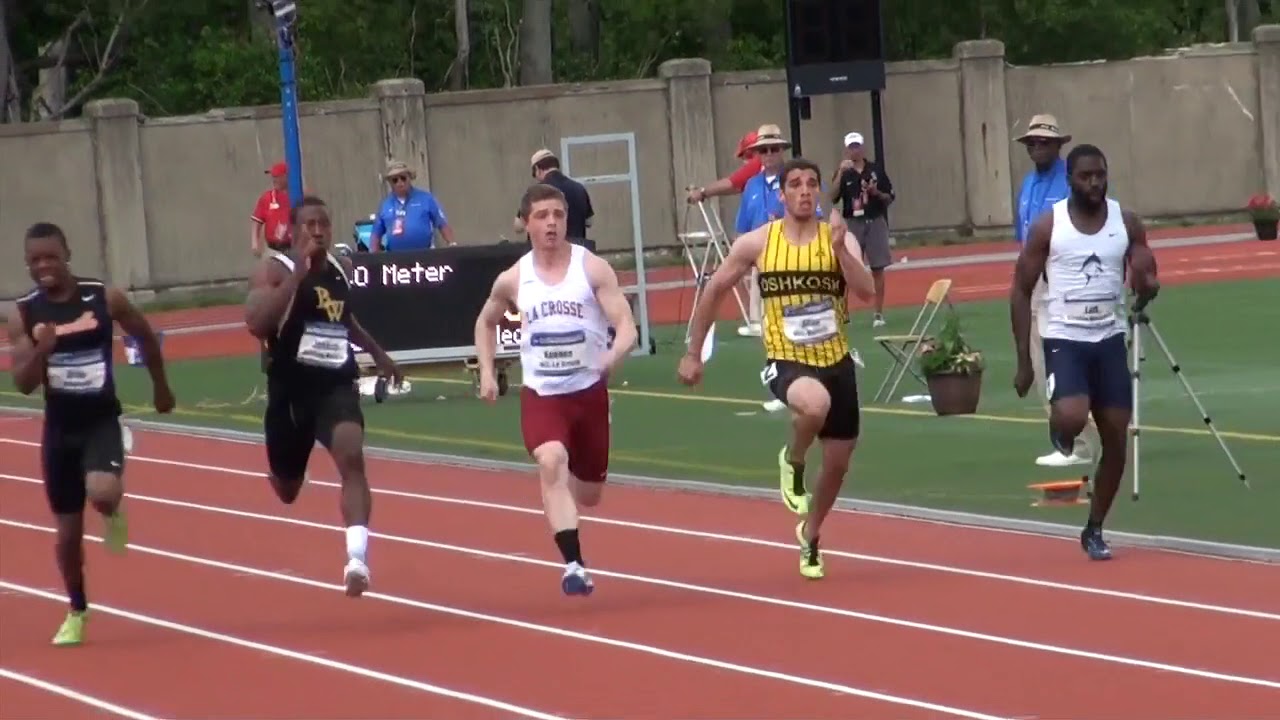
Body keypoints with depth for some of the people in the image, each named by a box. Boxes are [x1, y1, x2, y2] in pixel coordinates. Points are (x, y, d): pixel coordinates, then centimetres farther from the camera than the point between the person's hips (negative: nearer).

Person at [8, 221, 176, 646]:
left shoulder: (104, 298, -9)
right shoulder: (23, 315, -7)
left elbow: (146, 337, 9)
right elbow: (23, 385, -11)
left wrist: (160, 386, 20)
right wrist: (42, 350, -29)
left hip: (102, 421, -2)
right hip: (60, 428, 2)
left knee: (102, 494, -29)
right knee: (68, 529, 9)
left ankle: (113, 511, 10)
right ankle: (77, 612, 31)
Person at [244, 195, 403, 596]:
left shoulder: (340, 270, 9)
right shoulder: (274, 270, -10)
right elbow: (256, 324, -29)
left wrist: (377, 353, 34)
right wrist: (296, 274, -31)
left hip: (336, 385, 2)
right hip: (291, 389, -2)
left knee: (352, 456, -26)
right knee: (286, 490, 15)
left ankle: (357, 557, -35)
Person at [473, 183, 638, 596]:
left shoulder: (593, 268, -8)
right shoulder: (513, 280, -1)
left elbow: (626, 325, -14)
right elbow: (485, 322, 18)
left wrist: (615, 354, -36)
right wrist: (487, 373, 5)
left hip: (589, 391, 1)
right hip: (541, 394, -1)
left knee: (589, 494, 14)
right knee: (551, 462, -30)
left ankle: (558, 497, 54)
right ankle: (574, 565, -32)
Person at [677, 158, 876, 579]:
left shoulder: (840, 239, -4)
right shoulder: (757, 243, -6)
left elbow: (867, 292, -17)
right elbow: (714, 291, 6)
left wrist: (840, 248, -30)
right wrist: (693, 354, 7)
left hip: (836, 361, 3)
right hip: (787, 361, -3)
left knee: (838, 462, 11)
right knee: (815, 403, -38)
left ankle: (809, 535, 40)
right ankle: (792, 462, -5)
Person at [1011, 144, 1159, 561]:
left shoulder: (1127, 223, 1)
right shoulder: (1047, 226, -7)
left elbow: (1146, 288, 4)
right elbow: (1021, 291, -2)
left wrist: (1147, 286, -23)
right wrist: (1024, 360, -6)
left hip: (1110, 340, 3)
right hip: (1065, 340, -3)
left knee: (1117, 440, 2)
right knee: (1072, 419, -27)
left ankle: (1094, 530, 19)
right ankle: (1059, 434, 12)